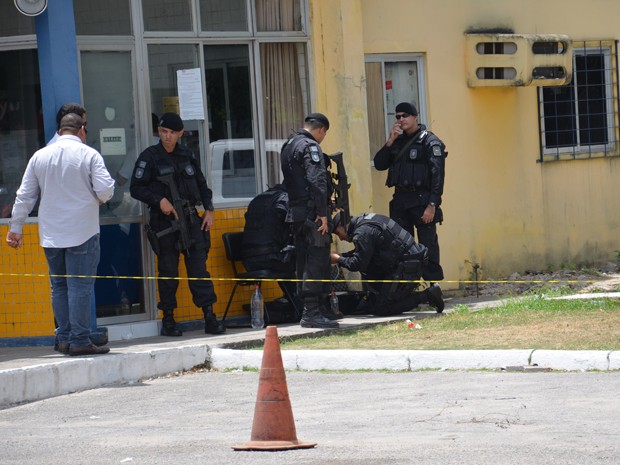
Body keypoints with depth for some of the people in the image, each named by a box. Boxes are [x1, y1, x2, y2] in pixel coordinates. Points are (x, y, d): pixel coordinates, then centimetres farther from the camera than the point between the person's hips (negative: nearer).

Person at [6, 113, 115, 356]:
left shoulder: (39, 156, 7)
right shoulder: (89, 155, -5)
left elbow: (25, 196, 9)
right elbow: (105, 188, -13)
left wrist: (15, 227, 16)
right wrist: (100, 199, 10)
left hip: (51, 234, 4)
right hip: (82, 233, -4)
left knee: (59, 286, 12)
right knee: (80, 286, -5)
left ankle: (64, 338, 11)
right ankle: (79, 340, -8)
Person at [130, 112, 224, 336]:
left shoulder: (187, 155, 11)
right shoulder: (149, 157, -2)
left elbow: (201, 184, 20)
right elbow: (136, 188, -4)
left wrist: (209, 209, 10)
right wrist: (159, 200, -16)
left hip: (191, 219, 3)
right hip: (164, 222, -3)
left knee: (199, 268, -1)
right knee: (168, 271, 1)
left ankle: (210, 318, -1)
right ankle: (168, 321, 9)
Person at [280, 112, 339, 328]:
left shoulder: (288, 146, 19)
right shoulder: (310, 146, -11)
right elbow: (317, 181, -20)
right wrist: (322, 213, -21)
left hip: (295, 212, 9)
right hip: (311, 213, -9)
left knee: (303, 262, 12)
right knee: (317, 260, -10)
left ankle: (309, 310, 17)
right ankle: (312, 312, -14)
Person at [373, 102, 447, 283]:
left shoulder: (430, 142, -4)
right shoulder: (397, 141, 16)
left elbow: (437, 175, -11)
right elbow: (379, 164, 10)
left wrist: (432, 205, -18)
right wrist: (390, 142, -1)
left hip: (422, 201, -7)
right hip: (400, 200, 7)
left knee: (428, 247, -8)